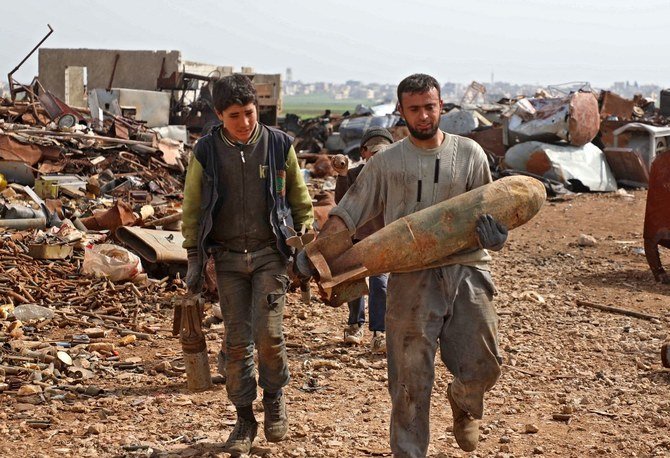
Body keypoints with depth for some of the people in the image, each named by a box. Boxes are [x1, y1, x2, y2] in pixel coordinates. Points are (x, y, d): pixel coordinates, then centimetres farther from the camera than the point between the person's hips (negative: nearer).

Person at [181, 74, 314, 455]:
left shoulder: (279, 145, -2)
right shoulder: (206, 152, -1)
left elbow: (300, 201, 8)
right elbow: (192, 208, 8)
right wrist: (195, 259, 5)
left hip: (271, 253, -1)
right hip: (228, 257, 1)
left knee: (267, 332, -13)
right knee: (237, 342, 3)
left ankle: (275, 395, 14)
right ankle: (245, 419, 16)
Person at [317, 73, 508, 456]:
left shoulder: (469, 154, 8)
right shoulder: (386, 163, 6)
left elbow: (487, 209, 12)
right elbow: (349, 213, 5)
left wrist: (494, 234, -12)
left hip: (467, 270, 1)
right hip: (413, 278, -1)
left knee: (483, 367, 3)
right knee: (411, 377, 1)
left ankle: (464, 404, 38)